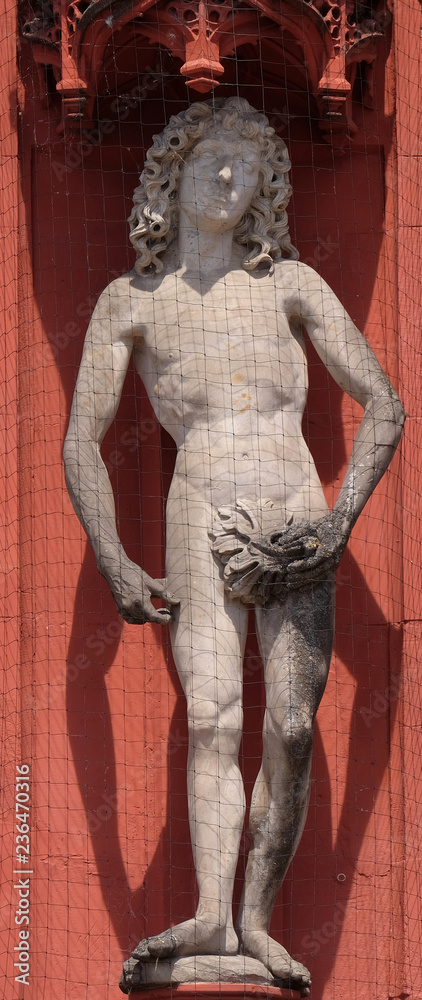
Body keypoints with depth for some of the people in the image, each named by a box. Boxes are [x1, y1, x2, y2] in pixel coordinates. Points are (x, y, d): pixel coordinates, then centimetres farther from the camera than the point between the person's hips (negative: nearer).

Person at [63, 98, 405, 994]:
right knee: (213, 719, -18)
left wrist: (340, 518, -4)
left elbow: (384, 408, 9)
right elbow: (82, 442, 10)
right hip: (202, 524, -1)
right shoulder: (130, 303, 10)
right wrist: (113, 563, -2)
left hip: (295, 524, 1)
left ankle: (257, 919, -3)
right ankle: (212, 919, -30)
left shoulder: (290, 286, 11)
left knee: (292, 728, -8)